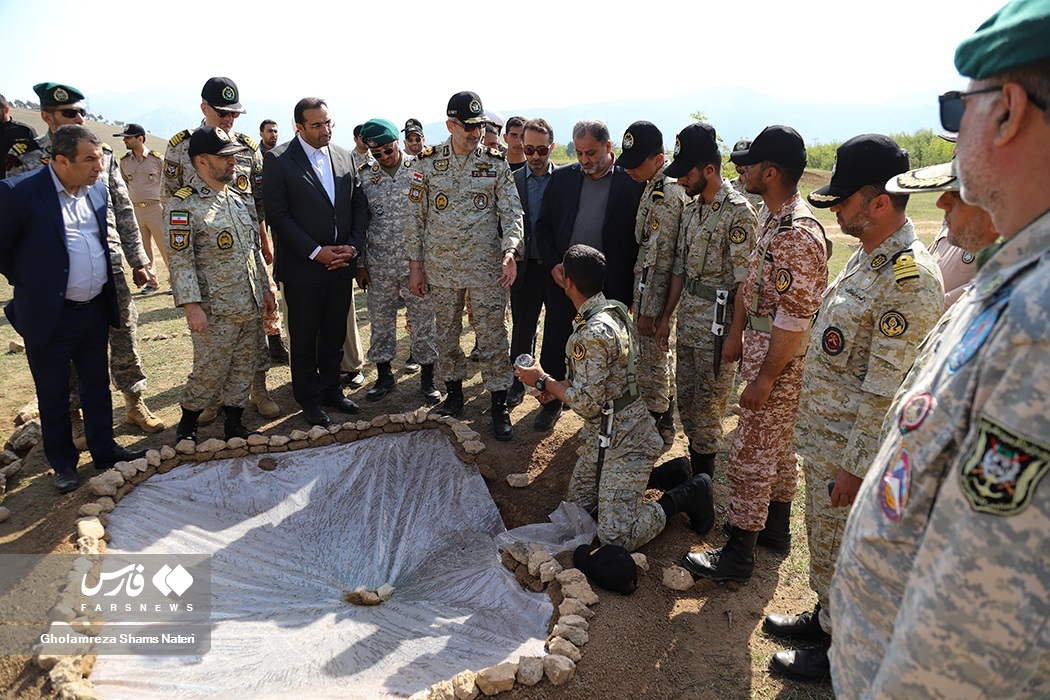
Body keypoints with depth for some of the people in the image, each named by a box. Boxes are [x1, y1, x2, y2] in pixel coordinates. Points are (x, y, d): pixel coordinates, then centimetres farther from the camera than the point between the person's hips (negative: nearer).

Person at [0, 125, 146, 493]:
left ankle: (104, 449, 33)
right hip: (50, 315, -5)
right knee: (53, 396, 11)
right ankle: (63, 464, 27)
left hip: (95, 309, 5)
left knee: (97, 385, 17)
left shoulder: (97, 188, 3)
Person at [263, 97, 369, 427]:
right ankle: (308, 400, 22)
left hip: (342, 263, 4)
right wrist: (316, 252, -16)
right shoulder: (278, 160, -7)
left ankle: (331, 389, 31)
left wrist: (353, 246, -4)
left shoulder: (343, 155, 8)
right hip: (303, 266, -4)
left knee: (335, 334, 15)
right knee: (304, 338, 8)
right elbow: (278, 215, -11)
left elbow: (359, 205, 9)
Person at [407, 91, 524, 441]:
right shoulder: (427, 163, 1)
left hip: (487, 267, -1)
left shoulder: (496, 163, 0)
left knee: (492, 335, 2)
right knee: (446, 332, 13)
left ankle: (499, 404, 13)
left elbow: (512, 211, -1)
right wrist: (415, 264, 3)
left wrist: (510, 250, -19)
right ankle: (454, 393, 31)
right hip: (441, 266, 1)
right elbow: (416, 215, 5)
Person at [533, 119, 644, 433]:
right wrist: (553, 264, -4)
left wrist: (632, 286, -7)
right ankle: (552, 403, 30)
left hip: (610, 286, -3)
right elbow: (543, 225, 9)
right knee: (555, 345, 10)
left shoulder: (632, 183, -5)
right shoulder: (562, 177, 4)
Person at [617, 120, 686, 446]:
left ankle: (656, 427, 19)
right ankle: (662, 423, 36)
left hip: (654, 292, -10)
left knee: (651, 362, 2)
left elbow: (663, 257, -23)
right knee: (654, 357, 20)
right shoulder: (653, 187, 9)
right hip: (645, 287, 10)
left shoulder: (669, 195, -22)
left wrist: (650, 309, -20)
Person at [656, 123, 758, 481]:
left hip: (718, 321, -8)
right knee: (685, 396, 17)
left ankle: (704, 475, 22)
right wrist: (666, 315, 13)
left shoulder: (738, 213, -16)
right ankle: (693, 463, 35)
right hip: (687, 318, 8)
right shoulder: (691, 208, 9)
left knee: (708, 401, 5)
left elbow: (745, 282, -19)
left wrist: (734, 335, -20)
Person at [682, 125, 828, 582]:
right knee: (779, 443, 21)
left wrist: (764, 378, -22)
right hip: (761, 343, 10)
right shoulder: (770, 217, 7)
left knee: (752, 454, -1)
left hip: (780, 357, -10)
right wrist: (736, 333, 16)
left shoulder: (799, 234, -25)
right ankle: (775, 525, 39)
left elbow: (795, 318, -26)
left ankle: (738, 555, 13)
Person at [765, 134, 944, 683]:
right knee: (824, 541, 24)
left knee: (842, 554, 10)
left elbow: (887, 390, -25)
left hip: (852, 447, -9)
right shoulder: (868, 255, 7)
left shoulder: (909, 277, -24)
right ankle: (825, 618, 45)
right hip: (822, 433, 9)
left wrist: (855, 465, -20)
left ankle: (840, 652, 31)